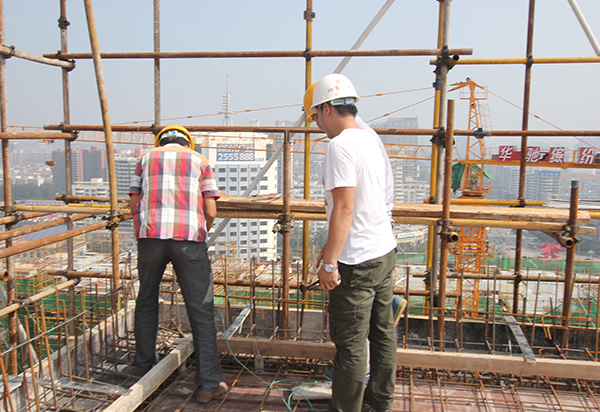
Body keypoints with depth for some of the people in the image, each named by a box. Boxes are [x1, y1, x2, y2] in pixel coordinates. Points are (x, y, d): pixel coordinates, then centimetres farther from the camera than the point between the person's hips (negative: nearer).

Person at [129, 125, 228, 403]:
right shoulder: (200, 161, 15)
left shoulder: (146, 158, 19)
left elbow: (134, 204, 14)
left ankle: (144, 364, 35)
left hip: (150, 236, 2)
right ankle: (208, 384, 6)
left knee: (146, 301, 23)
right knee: (201, 311, 3)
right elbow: (211, 212, 7)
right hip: (189, 239, -2)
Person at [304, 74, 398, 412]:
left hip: (357, 261, -9)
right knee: (383, 332, 19)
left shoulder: (340, 145, -16)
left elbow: (343, 208, -23)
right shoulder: (372, 139, 12)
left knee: (350, 343, 4)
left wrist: (329, 262, -17)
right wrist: (332, 248, 23)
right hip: (386, 251, 9)